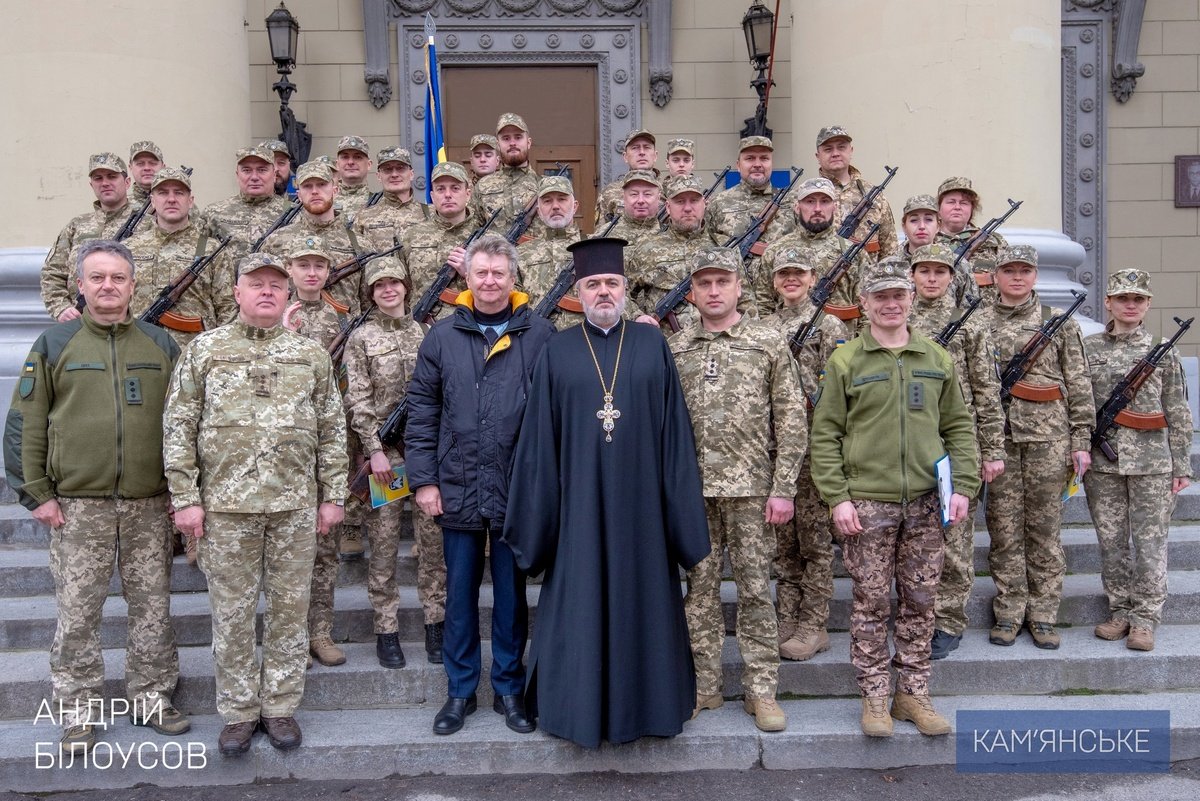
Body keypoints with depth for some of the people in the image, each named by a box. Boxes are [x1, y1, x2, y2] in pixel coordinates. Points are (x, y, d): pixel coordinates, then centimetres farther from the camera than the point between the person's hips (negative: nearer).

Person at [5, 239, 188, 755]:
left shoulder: (161, 345, 7)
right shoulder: (54, 345, 3)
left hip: (149, 504, 2)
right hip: (78, 506, -1)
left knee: (152, 606, 9)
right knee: (77, 613, 6)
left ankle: (151, 698, 24)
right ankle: (79, 711, 20)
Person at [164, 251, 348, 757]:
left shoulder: (311, 355, 7)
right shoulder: (204, 350, 3)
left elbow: (331, 430, 7)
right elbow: (178, 428, 1)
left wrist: (332, 495, 3)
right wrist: (185, 498, -5)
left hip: (297, 506, 1)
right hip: (226, 505, -1)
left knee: (290, 609, 8)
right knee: (231, 612, 8)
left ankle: (280, 706, 23)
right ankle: (238, 712, 23)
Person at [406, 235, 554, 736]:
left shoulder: (539, 335, -2)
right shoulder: (442, 337, 4)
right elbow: (421, 410, 4)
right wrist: (423, 479, -1)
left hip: (518, 491, -1)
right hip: (457, 489, 2)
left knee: (511, 595, 12)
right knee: (460, 595, 12)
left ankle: (509, 689, 27)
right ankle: (460, 691, 27)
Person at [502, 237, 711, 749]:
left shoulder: (652, 345, 3)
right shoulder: (557, 352, 3)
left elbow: (674, 432, 2)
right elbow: (540, 440, 2)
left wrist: (682, 513, -2)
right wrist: (536, 518, -1)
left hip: (639, 504, 1)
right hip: (580, 505, 0)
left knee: (641, 601, 10)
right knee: (580, 606, 8)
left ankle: (644, 703, 28)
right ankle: (581, 708, 25)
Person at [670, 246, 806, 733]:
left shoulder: (768, 342, 0)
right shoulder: (674, 349, 7)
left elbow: (791, 420, -2)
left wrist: (783, 488, -8)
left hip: (750, 486, -2)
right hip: (692, 489, 3)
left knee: (755, 589, 5)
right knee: (700, 589, 10)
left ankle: (761, 690, 17)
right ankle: (703, 686, 22)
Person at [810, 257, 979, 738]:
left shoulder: (936, 360, 9)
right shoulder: (845, 362, 0)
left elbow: (959, 427, 13)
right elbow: (825, 434, -2)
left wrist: (963, 485, 1)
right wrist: (837, 498, -10)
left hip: (925, 503, 3)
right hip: (866, 503, -3)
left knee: (920, 602, 10)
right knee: (871, 603, 4)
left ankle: (913, 693, 23)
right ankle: (874, 696, 17)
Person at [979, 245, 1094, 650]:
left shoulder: (1059, 322, 6)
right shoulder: (979, 323, 7)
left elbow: (1078, 385, 5)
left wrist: (1081, 440, -1)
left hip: (1048, 434, 0)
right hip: (997, 435, 1)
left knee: (1045, 526, 5)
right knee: (1004, 527, 4)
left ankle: (1042, 615, 15)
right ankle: (1008, 613, 14)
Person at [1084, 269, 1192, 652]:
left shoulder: (1163, 351, 4)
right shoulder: (1087, 349, 5)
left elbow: (1178, 413, 6)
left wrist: (1181, 465, 3)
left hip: (1152, 462, -1)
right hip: (1102, 461, 1)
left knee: (1150, 541, 2)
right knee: (1111, 541, 7)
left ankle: (1145, 618, 11)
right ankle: (1120, 611, 20)